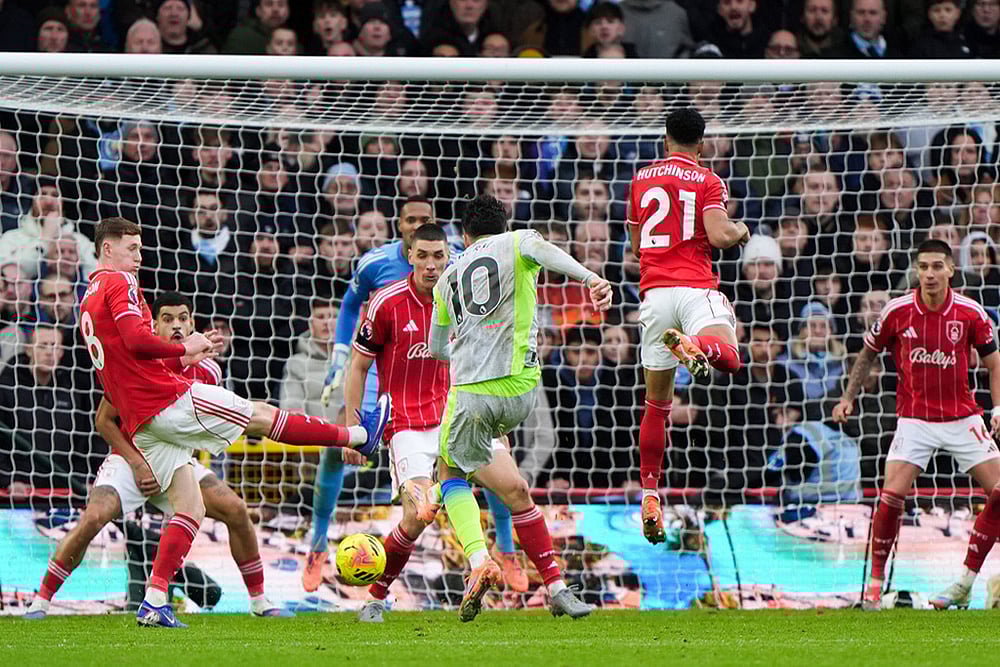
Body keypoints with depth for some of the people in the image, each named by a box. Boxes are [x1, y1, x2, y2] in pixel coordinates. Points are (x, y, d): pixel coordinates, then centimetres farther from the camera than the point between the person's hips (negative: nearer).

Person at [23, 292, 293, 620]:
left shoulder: (207, 371, -6)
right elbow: (104, 421, -8)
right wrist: (138, 465, -16)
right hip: (129, 458, -3)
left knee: (236, 511, -13)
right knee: (92, 519, -27)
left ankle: (258, 601, 2)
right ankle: (40, 601, -13)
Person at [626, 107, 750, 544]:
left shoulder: (641, 179, 18)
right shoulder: (707, 181, 5)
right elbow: (719, 236, -9)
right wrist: (740, 230, 12)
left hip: (654, 292, 4)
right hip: (696, 287, -4)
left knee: (657, 402, 13)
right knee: (728, 358, -26)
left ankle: (649, 495, 11)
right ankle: (696, 345, -58)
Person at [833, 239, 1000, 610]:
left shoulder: (970, 313, -7)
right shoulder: (897, 312, -6)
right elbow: (868, 354, 11)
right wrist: (848, 398, 5)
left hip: (963, 418, 1)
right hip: (914, 419, -1)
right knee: (892, 496, -18)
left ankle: (967, 580, 4)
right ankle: (875, 582, -1)